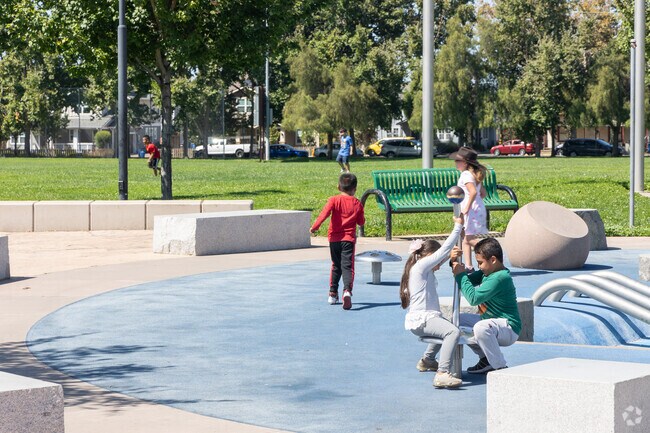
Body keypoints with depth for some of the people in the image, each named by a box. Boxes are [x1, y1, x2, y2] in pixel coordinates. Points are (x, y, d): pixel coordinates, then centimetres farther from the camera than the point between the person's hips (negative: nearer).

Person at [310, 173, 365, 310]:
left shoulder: (334, 200, -3)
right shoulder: (357, 204, 1)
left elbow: (325, 213, -17)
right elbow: (361, 222, 7)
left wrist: (315, 226, -19)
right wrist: (363, 218, 28)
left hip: (334, 238, 1)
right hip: (349, 238, -1)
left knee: (336, 265, 18)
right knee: (347, 266, -7)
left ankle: (333, 293, 23)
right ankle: (347, 291, -30)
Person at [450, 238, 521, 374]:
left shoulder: (500, 277, -24)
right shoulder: (487, 272, 7)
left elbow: (474, 298, -27)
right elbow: (469, 280, 17)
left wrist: (460, 274, -17)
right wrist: (455, 262, 1)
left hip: (509, 328, -11)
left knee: (481, 327, -39)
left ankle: (501, 369, -24)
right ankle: (486, 360, 14)